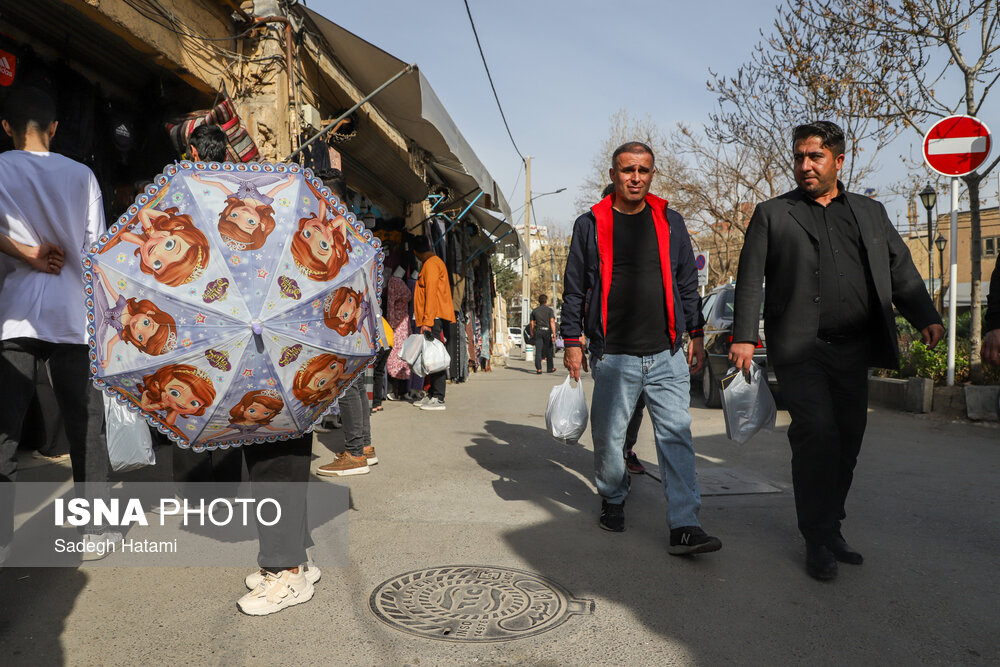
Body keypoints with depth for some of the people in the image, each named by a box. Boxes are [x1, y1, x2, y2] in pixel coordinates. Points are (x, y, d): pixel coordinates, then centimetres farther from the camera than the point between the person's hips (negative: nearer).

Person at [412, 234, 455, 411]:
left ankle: (438, 399, -10)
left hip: (433, 318, -10)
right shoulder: (434, 262, 21)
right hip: (434, 319, 10)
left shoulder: (431, 264, -9)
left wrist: (427, 321, -21)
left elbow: (431, 294, -17)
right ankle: (432, 395, 15)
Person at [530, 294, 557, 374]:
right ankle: (550, 368, 19)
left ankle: (538, 369, -9)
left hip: (538, 331, 2)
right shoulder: (549, 310, -2)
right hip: (547, 331, -2)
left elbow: (532, 323, 10)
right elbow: (552, 322, -12)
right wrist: (554, 334, -14)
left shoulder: (535, 311, 8)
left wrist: (532, 333, 20)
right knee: (549, 350, 10)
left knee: (538, 351, -1)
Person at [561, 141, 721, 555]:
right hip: (613, 355, -1)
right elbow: (574, 288, 7)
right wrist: (572, 341, 3)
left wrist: (696, 334, 12)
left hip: (667, 354, 2)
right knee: (608, 436, 6)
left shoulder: (670, 222, 11)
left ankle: (685, 526, 1)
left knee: (677, 435, -3)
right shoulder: (590, 225, 5)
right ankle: (612, 499, 31)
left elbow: (687, 282, 16)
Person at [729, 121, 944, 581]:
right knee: (817, 435, -12)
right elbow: (750, 279, 1)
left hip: (853, 349, 4)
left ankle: (830, 528, 24)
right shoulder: (771, 215, 7)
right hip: (799, 348, -4)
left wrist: (925, 317, -2)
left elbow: (900, 269, 14)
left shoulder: (870, 212, 17)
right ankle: (818, 539, 3)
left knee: (847, 440, 8)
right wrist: (743, 337, -10)